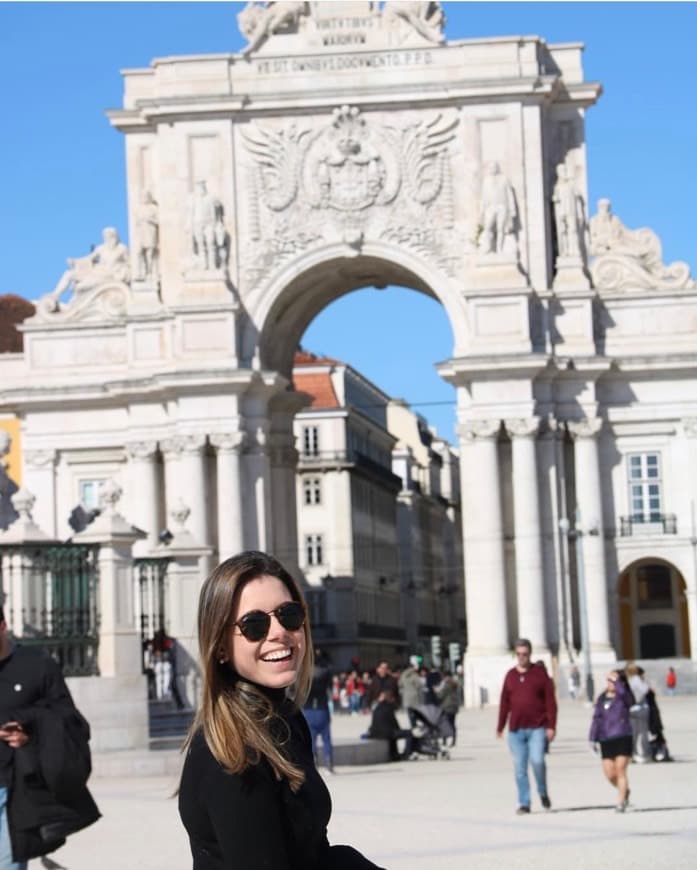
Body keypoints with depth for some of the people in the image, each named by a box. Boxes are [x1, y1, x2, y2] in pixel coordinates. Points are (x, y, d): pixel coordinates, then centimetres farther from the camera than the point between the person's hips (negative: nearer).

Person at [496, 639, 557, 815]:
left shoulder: (540, 673, 2)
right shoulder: (510, 675, 11)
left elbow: (550, 701, -1)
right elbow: (504, 703, 15)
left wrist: (551, 726, -8)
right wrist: (500, 727, 14)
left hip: (537, 728, -3)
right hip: (516, 729, 3)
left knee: (537, 760, -19)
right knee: (520, 768, 3)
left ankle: (543, 792, 6)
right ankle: (524, 803, 11)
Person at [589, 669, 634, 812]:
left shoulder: (624, 697, -1)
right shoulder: (601, 698, 12)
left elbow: (623, 692, -27)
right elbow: (597, 719, 13)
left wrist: (616, 679, -14)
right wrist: (593, 738, 8)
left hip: (623, 739, -5)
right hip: (606, 740, 5)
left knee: (620, 770, -7)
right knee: (609, 774, 2)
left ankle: (620, 802, 2)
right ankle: (624, 791, 30)